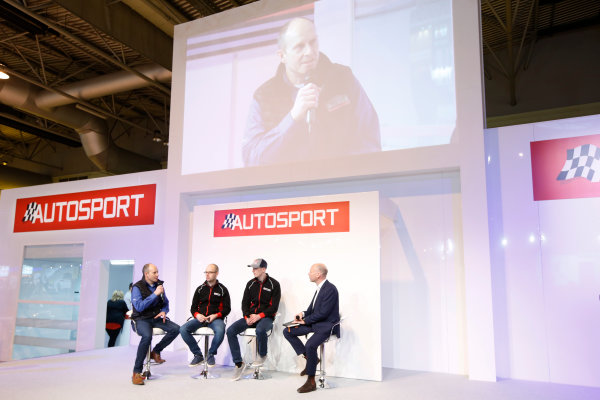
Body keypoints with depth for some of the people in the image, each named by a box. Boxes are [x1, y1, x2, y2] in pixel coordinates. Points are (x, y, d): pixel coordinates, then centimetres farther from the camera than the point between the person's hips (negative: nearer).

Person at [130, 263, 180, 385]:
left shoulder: (159, 285, 8)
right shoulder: (137, 287, -10)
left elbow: (166, 303, 19)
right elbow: (139, 307, -23)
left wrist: (164, 311, -4)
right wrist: (155, 294, -23)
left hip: (156, 317, 6)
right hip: (142, 319, -6)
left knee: (175, 329, -18)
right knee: (147, 336, -36)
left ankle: (156, 351, 3)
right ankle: (136, 372, -24)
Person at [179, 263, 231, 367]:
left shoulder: (222, 289, 7)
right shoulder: (200, 289, 16)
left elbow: (227, 308, 5)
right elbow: (193, 307, 17)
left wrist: (216, 315, -12)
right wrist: (197, 315, -6)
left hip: (216, 318, -3)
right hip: (200, 318, 3)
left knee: (220, 330, -37)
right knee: (183, 329, -23)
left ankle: (211, 354, -9)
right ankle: (198, 355, -6)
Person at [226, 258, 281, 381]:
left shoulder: (274, 284, -3)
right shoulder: (250, 284, 11)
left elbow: (274, 307, -7)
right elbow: (245, 303, 11)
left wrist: (259, 316, -18)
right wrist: (247, 317, -7)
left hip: (266, 318, -5)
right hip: (250, 317, 5)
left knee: (260, 330, -38)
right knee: (230, 331, -18)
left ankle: (262, 355, -6)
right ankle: (239, 363, -10)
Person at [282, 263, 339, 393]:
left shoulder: (330, 289, -18)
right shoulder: (320, 288, 10)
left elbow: (323, 313, -22)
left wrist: (305, 320, -14)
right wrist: (303, 314, -2)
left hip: (327, 325, -10)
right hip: (315, 323, 10)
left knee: (310, 345, -32)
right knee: (287, 332, 3)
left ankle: (311, 382, -15)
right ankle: (310, 358, 8)